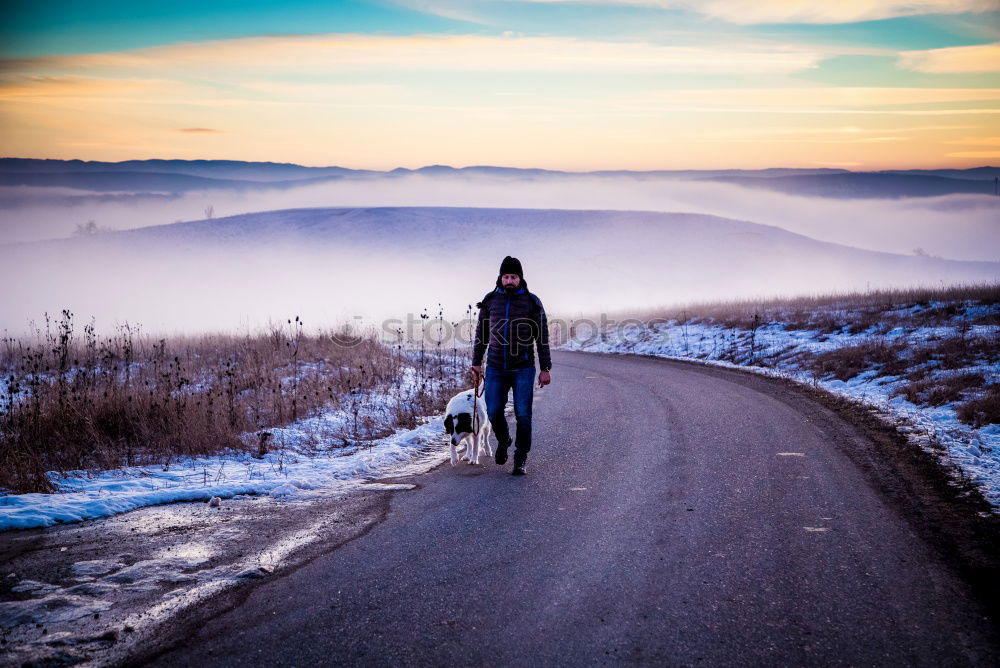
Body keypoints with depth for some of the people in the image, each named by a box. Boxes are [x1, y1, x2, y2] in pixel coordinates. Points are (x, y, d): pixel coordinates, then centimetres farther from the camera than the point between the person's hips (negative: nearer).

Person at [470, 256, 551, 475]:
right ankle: (503, 440, 30)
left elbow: (542, 338, -1)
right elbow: (481, 334, 12)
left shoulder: (532, 302, -2)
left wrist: (545, 369, -4)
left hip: (523, 368, -2)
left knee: (523, 414, -8)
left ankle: (521, 460, 3)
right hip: (496, 367, 2)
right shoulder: (490, 300, 4)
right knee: (494, 412, -2)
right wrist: (476, 363, 8)